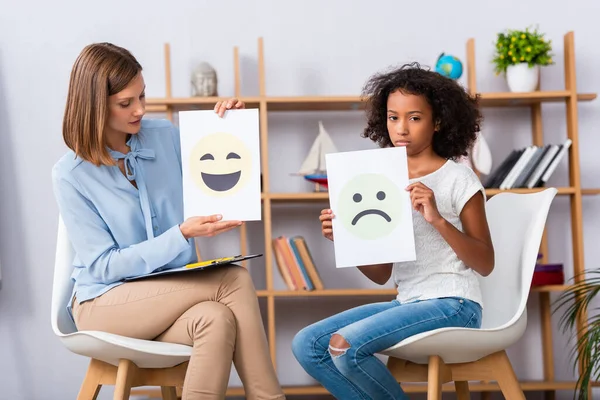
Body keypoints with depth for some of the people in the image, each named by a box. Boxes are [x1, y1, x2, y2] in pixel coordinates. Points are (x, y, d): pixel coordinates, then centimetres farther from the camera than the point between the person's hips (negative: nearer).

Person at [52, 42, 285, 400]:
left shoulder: (166, 136, 0)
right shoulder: (72, 174, -13)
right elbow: (104, 266, -15)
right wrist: (182, 235, -25)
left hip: (173, 292, 4)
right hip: (106, 302, -4)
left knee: (217, 320, -33)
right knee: (235, 282, -28)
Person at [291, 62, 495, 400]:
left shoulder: (457, 178, -4)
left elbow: (485, 264, -7)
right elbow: (381, 273, 11)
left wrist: (438, 220, -20)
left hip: (452, 305, -7)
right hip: (406, 302, 7)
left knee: (344, 345, -25)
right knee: (307, 345, -7)